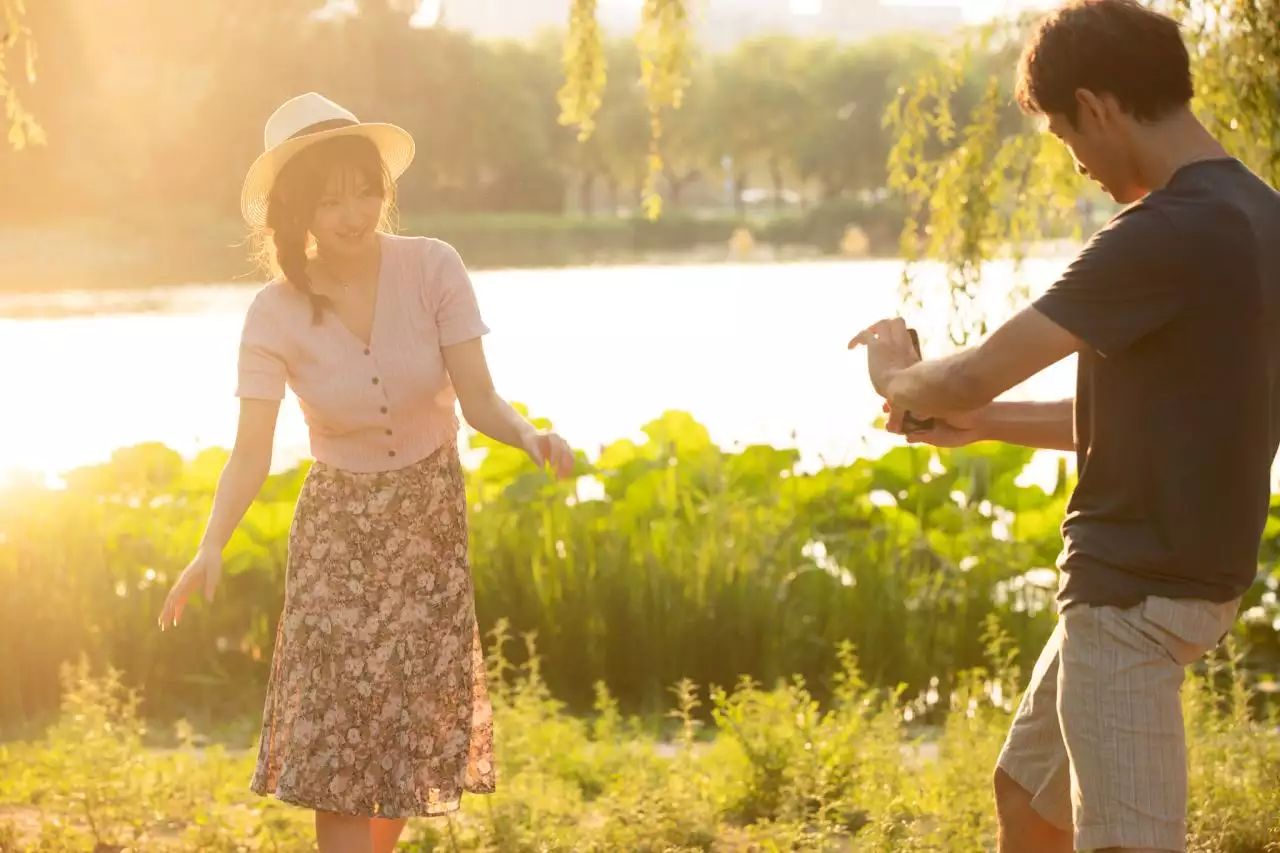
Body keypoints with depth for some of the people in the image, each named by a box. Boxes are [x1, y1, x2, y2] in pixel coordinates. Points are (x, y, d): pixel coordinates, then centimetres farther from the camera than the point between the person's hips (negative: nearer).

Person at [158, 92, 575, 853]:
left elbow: (480, 401, -16)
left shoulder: (432, 269, -14)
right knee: (338, 738, -9)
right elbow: (252, 453, -20)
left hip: (431, 514, 1)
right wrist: (212, 548, -36)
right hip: (337, 524, -1)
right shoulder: (276, 315, -14)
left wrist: (531, 437, -37)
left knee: (416, 726, 4)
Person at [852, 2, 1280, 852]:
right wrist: (983, 423, 14)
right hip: (1139, 579, 10)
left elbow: (973, 375, -19)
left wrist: (901, 378, 3)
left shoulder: (1170, 233, -22)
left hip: (1136, 595, -10)